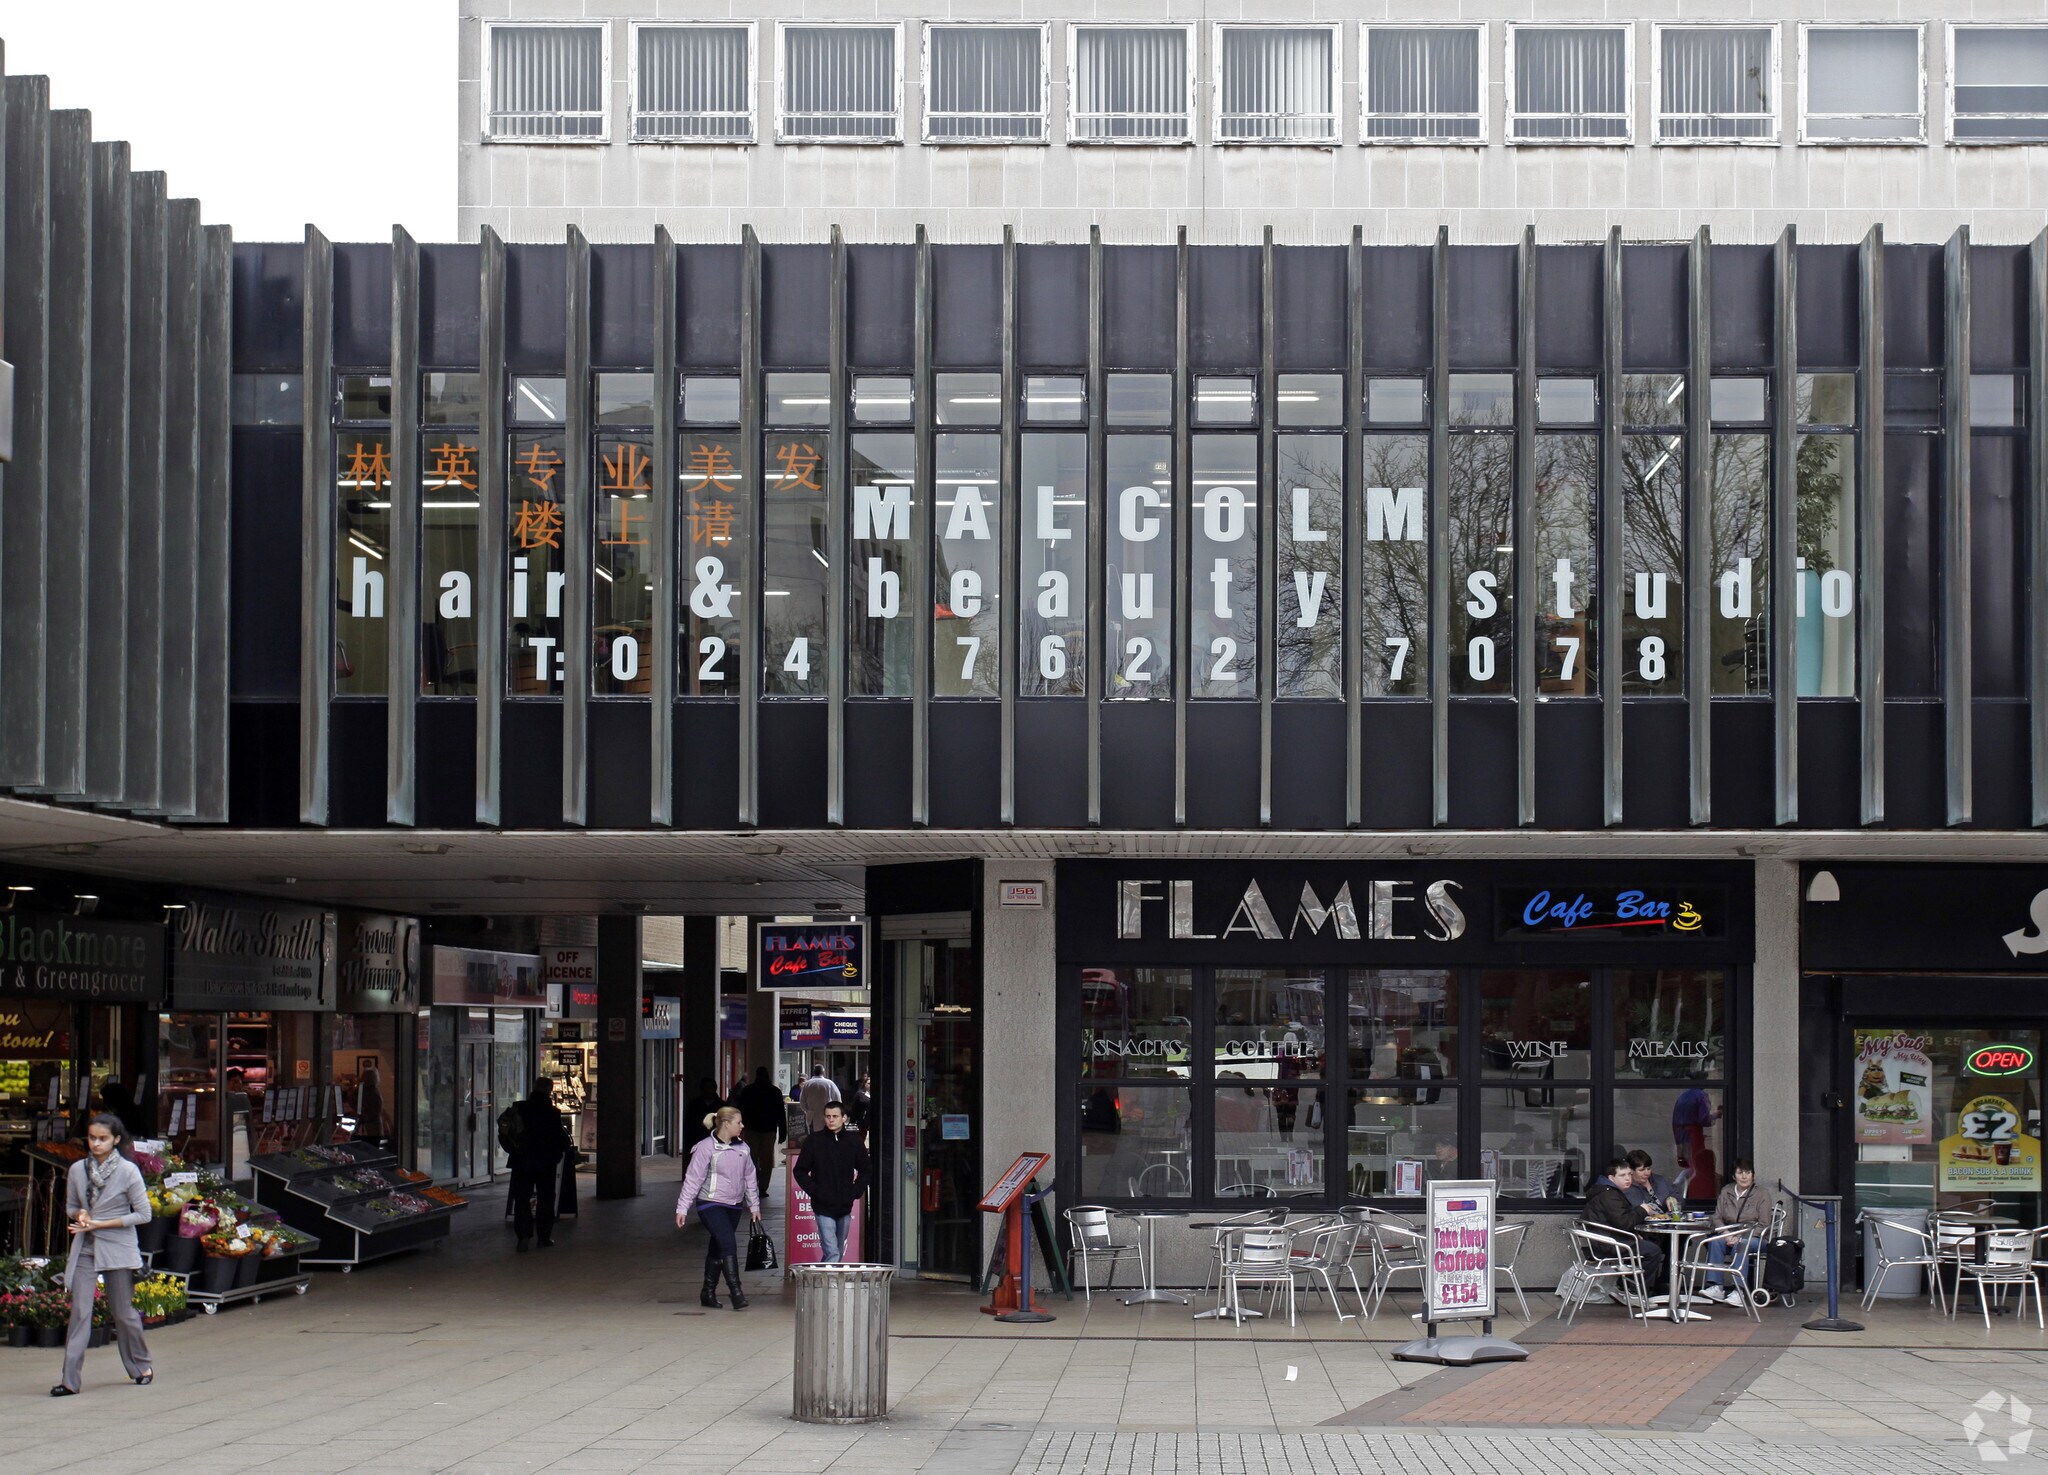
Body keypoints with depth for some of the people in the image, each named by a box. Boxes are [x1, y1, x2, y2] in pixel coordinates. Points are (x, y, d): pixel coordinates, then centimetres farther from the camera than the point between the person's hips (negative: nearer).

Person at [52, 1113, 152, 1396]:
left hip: (117, 1249, -3)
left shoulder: (128, 1171, -9)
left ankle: (141, 1366, 28)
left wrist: (101, 1224, -14)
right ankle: (71, 1379, -7)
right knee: (80, 1312, -5)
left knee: (124, 1312, 8)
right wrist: (80, 1215, -9)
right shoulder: (77, 1170, 2)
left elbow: (143, 1214, -8)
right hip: (84, 1250, 3)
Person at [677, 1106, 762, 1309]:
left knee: (717, 1249, 12)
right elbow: (693, 1179, -10)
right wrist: (682, 1208, -10)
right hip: (711, 1204, -6)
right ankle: (736, 1293, -18)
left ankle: (708, 1294, 21)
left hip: (734, 1206, 6)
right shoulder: (706, 1147, -11)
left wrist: (754, 1205, 17)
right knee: (728, 1245, -17)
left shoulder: (742, 1148, 7)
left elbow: (750, 1178, 17)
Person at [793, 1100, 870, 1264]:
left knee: (839, 1254, 12)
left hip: (845, 1207, 4)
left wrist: (855, 1192, 2)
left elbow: (866, 1171, 15)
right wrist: (814, 1191, -7)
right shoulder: (814, 1141, -3)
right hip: (823, 1208, -4)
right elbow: (799, 1171, 4)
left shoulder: (854, 1141, 4)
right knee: (832, 1253, -15)